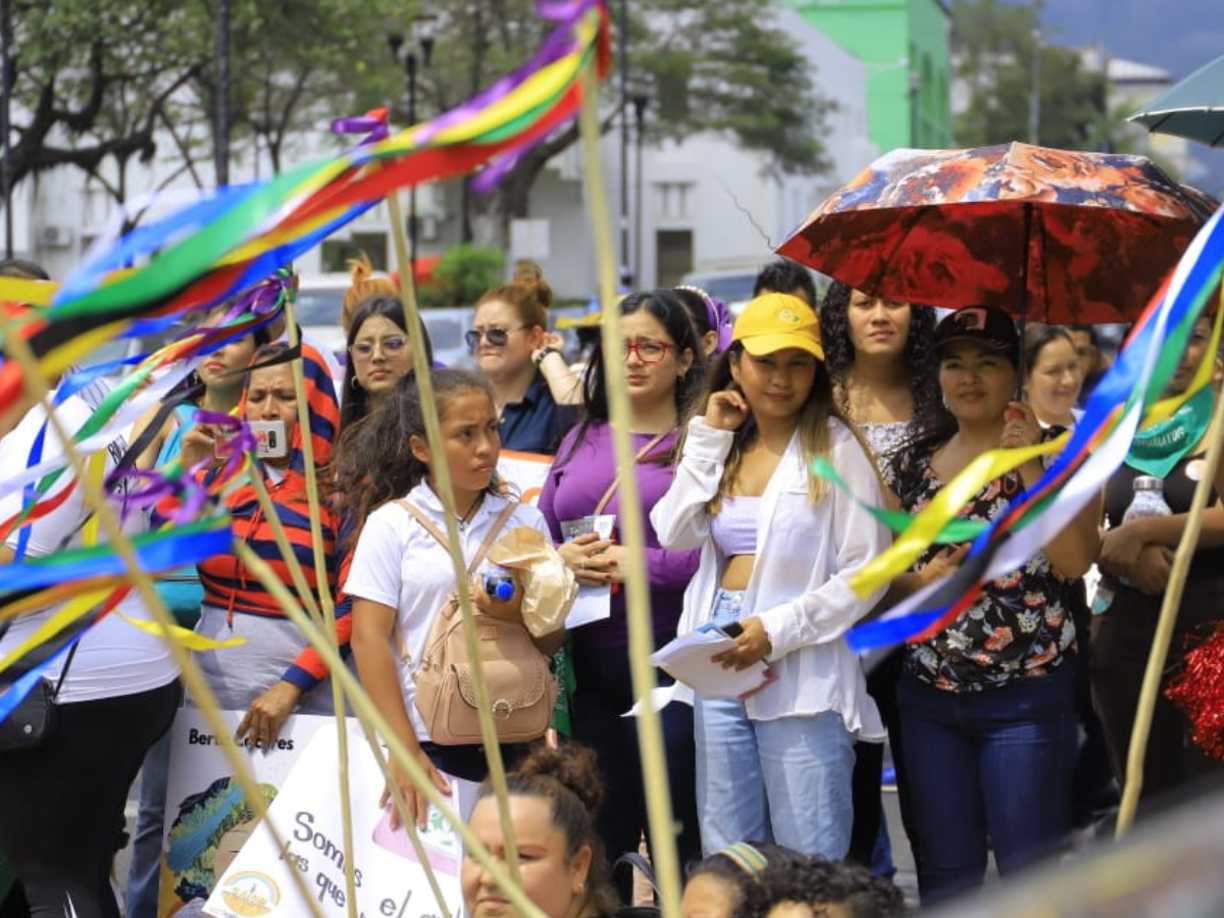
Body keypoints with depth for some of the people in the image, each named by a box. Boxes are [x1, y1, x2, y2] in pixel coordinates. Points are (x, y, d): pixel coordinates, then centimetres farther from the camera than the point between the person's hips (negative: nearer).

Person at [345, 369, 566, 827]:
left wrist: (517, 613, -14)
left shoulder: (523, 521, 9)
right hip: (427, 741, -2)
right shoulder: (391, 524, 1)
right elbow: (368, 639, -5)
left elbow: (552, 642, 10)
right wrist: (405, 752, -12)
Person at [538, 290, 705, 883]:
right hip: (591, 662, 6)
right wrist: (564, 559, -3)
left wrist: (637, 564, -17)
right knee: (600, 839, 13)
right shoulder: (581, 441, 16)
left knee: (676, 837, -1)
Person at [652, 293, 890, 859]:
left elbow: (865, 574, -8)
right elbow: (675, 534, 1)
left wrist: (777, 630, -17)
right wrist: (708, 439, 3)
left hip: (802, 679, -6)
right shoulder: (724, 449, 16)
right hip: (719, 670, 6)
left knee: (811, 870, -6)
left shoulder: (836, 449, -3)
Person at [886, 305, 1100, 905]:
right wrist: (924, 580, -8)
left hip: (1026, 698, -4)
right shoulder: (913, 463, 10)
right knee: (944, 875, 10)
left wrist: (1030, 465, -19)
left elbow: (1075, 560, -16)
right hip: (929, 696, 4)